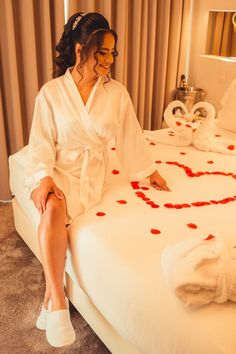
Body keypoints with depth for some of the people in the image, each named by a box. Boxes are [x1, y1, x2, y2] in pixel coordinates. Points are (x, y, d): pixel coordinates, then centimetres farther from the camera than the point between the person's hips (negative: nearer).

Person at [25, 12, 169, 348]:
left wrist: (150, 171, 12)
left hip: (91, 172, 0)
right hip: (58, 167, 0)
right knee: (52, 208, -32)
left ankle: (50, 295, -13)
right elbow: (42, 141, -5)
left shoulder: (116, 92, -1)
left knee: (56, 210, -27)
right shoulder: (51, 91, -5)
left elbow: (131, 136, 7)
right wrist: (44, 177, -21)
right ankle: (58, 298, -23)